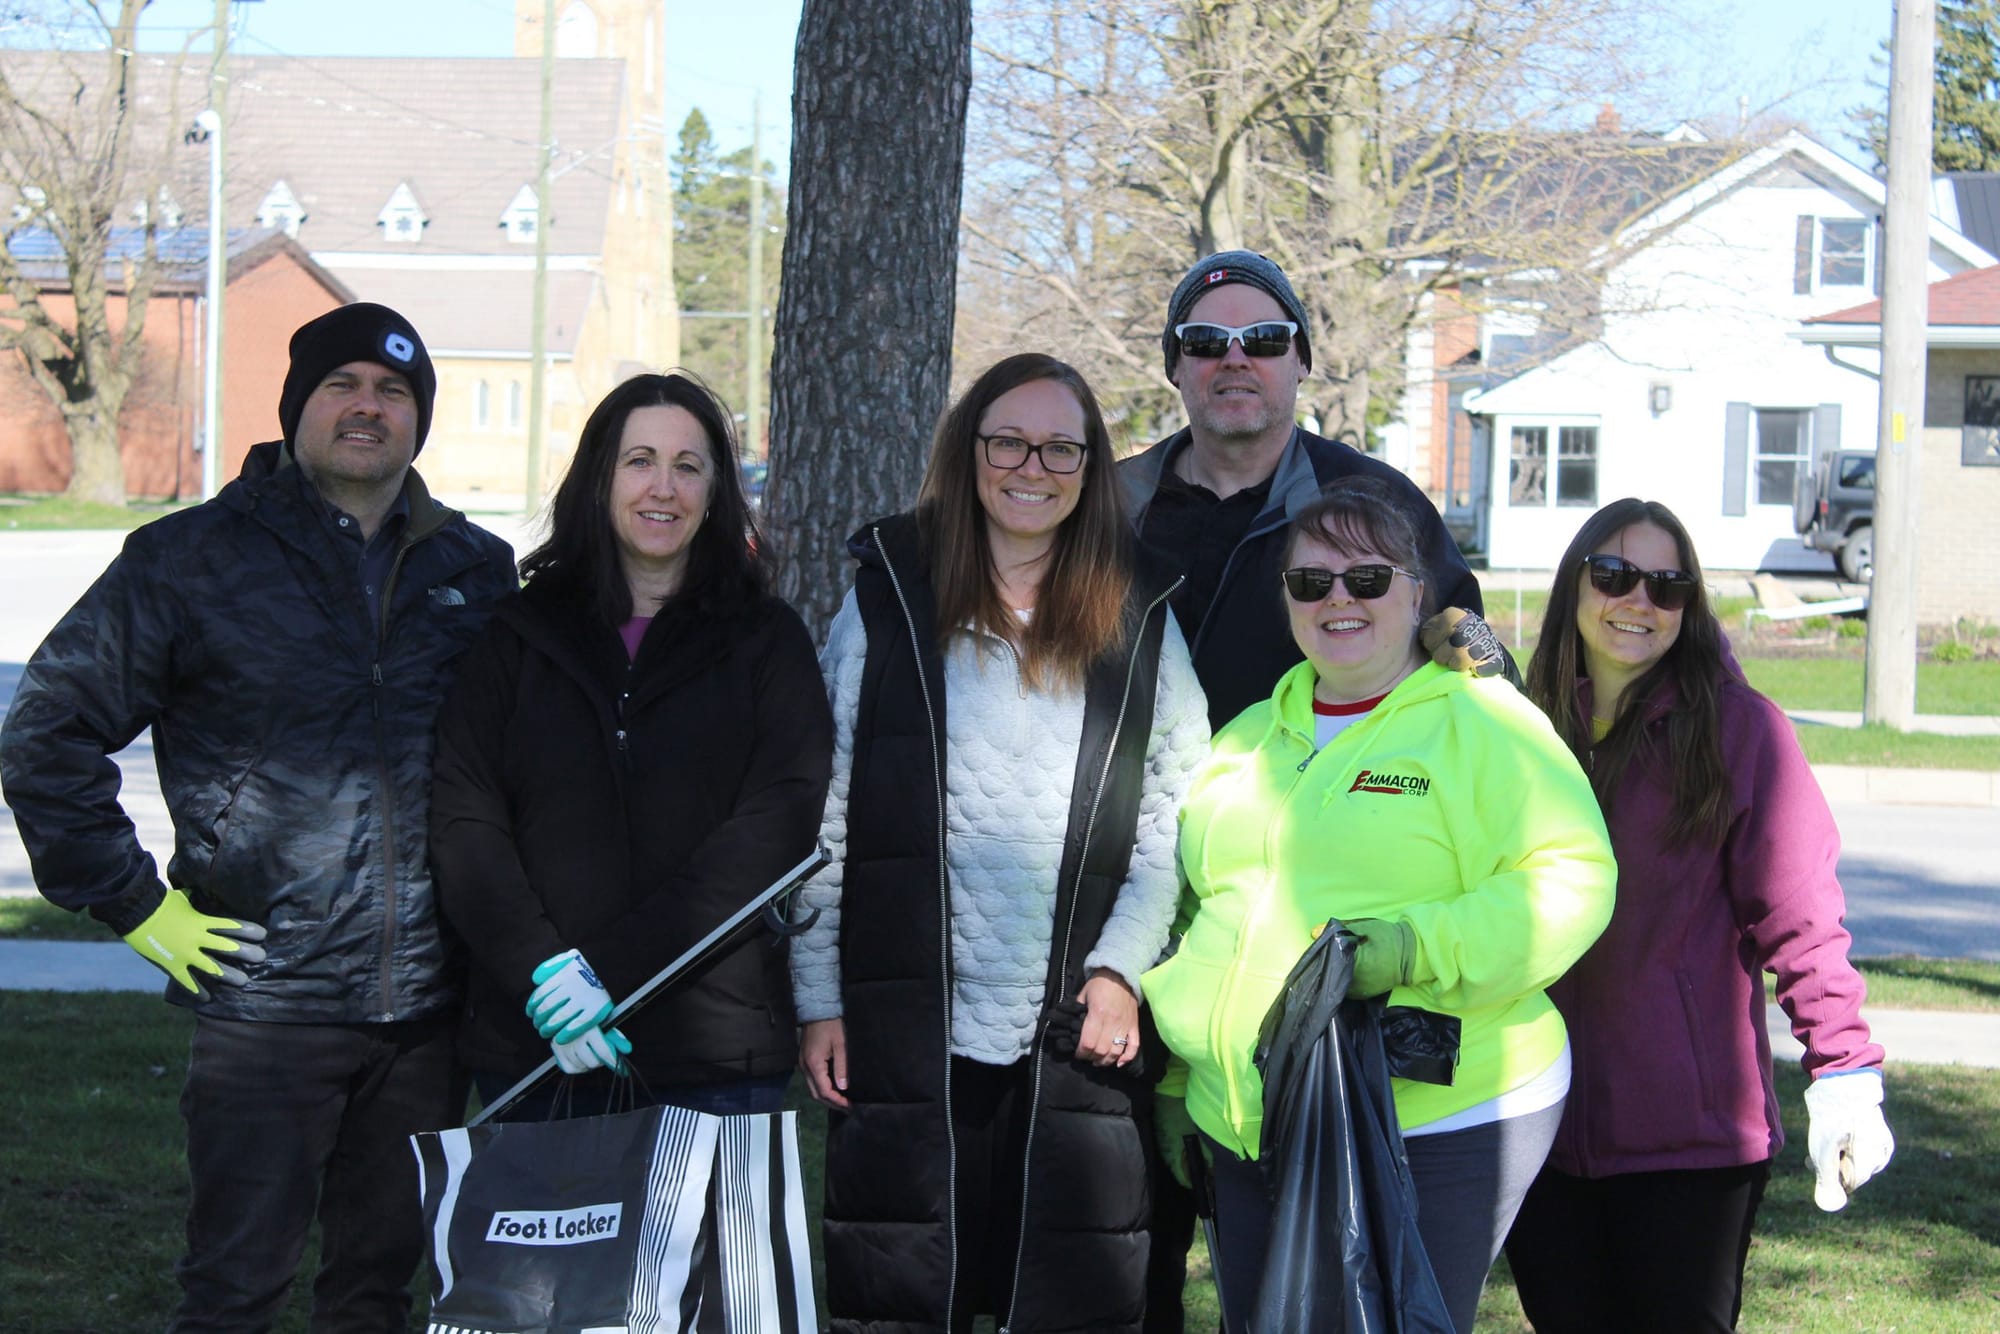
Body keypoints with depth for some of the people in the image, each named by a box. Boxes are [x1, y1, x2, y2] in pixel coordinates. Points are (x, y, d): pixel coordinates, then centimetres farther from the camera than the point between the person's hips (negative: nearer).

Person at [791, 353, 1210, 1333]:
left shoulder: (1141, 626, 8)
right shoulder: (887, 605, 4)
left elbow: (1175, 820, 7)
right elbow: (821, 818, 3)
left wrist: (1121, 967, -6)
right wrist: (819, 999, -1)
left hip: (1078, 1033, 1)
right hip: (907, 1029, -1)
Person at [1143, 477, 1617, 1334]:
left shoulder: (1481, 721, -3)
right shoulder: (1251, 734, 18)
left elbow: (1570, 878, -13)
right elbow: (1197, 916, 25)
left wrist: (1420, 948, -24)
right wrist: (1175, 1082, 22)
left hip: (1435, 1129, -6)